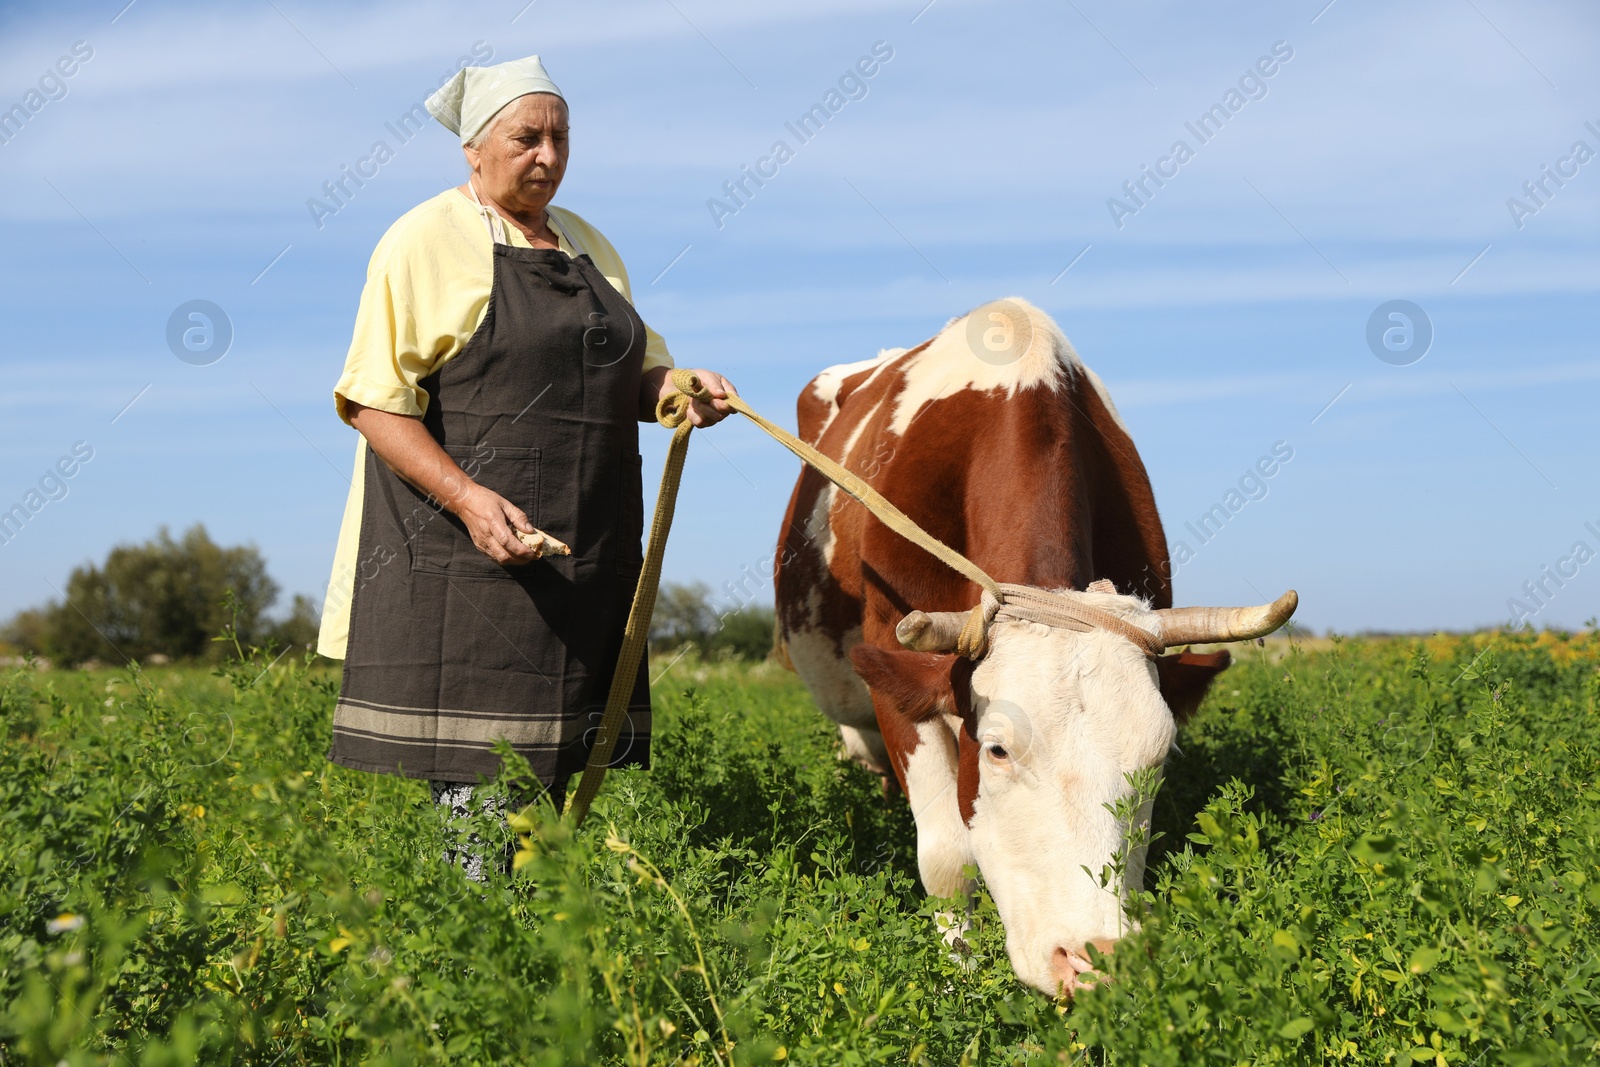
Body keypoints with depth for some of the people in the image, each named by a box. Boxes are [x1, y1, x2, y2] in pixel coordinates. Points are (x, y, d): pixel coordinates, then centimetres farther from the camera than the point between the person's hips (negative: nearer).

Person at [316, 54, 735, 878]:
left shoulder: (588, 246, 18)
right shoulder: (426, 242, -4)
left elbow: (632, 372, 25)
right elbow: (374, 401, -10)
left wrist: (677, 390, 0)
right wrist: (468, 497, -23)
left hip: (583, 554, 7)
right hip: (465, 541, -6)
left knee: (548, 762, 6)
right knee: (478, 773, -8)